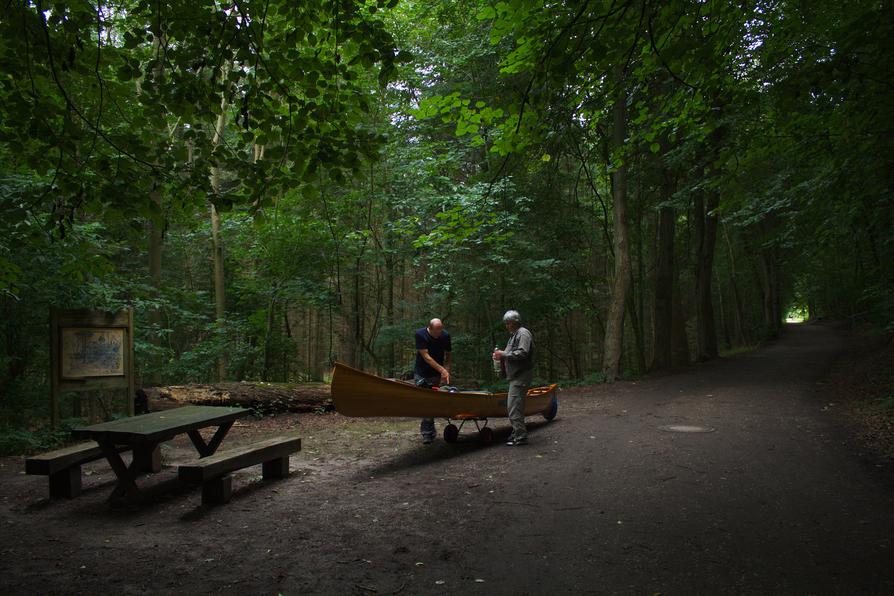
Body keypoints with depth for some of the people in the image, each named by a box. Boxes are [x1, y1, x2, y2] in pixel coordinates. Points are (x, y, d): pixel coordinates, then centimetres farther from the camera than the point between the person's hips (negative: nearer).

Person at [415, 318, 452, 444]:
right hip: (421, 374, -1)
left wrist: (446, 371, -12)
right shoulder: (420, 334, -16)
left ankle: (427, 431, 8)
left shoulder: (445, 336, -7)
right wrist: (442, 369, -26)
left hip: (436, 375, 1)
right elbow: (426, 356, -20)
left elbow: (447, 355, 4)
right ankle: (429, 431, 1)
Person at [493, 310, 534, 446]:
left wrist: (504, 354, -17)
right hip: (515, 376, 11)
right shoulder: (513, 335, 21)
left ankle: (521, 436, -10)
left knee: (514, 406, -13)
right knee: (512, 405, 14)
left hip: (521, 376, -11)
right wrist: (501, 356, 9)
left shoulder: (523, 334, -10)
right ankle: (517, 433, 23)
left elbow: (522, 353, -23)